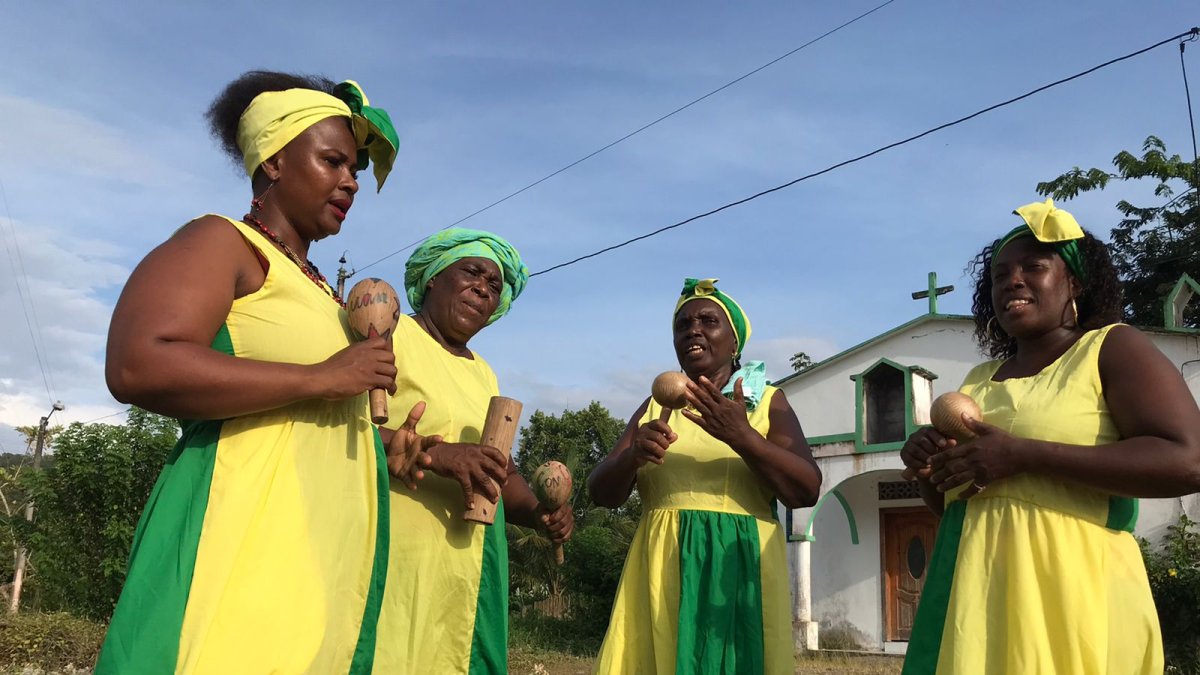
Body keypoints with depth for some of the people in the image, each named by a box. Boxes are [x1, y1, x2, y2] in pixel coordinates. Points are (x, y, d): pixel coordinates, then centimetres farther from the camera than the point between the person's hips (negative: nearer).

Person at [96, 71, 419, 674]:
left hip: (325, 560, 8)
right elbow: (139, 367, -19)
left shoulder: (318, 291, 23)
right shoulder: (223, 242, -1)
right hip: (245, 543, -8)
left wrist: (385, 442, 12)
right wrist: (322, 378, -17)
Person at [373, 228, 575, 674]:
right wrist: (432, 453, -28)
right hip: (396, 556, -6)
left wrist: (539, 513, -1)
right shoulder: (392, 334, -2)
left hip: (468, 572, 7)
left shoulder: (483, 374, 19)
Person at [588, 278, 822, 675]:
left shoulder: (767, 402, 5)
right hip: (662, 567, 3)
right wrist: (632, 456, -17)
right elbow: (602, 492, 6)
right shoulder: (656, 405, 13)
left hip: (738, 566, -2)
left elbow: (807, 491, -7)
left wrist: (742, 437, -21)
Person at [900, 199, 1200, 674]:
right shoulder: (979, 380, 15)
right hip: (975, 588, 6)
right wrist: (927, 466, -3)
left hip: (1067, 586, -6)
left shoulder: (1112, 348, -2)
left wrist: (1022, 456, -20)